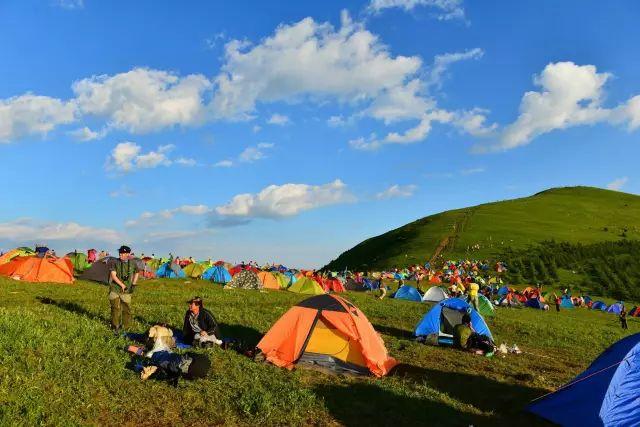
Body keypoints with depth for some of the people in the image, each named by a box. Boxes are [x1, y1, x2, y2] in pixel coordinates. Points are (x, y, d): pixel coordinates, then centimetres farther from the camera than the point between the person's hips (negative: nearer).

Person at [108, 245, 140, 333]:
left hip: (126, 291, 2)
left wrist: (133, 283, 9)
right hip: (115, 290, -2)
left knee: (126, 309, 4)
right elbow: (113, 275, -12)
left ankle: (126, 328, 17)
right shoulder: (115, 263, -6)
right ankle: (115, 327, 13)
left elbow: (136, 273, 20)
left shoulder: (133, 263, 2)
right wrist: (122, 285, -17)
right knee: (116, 308, -2)